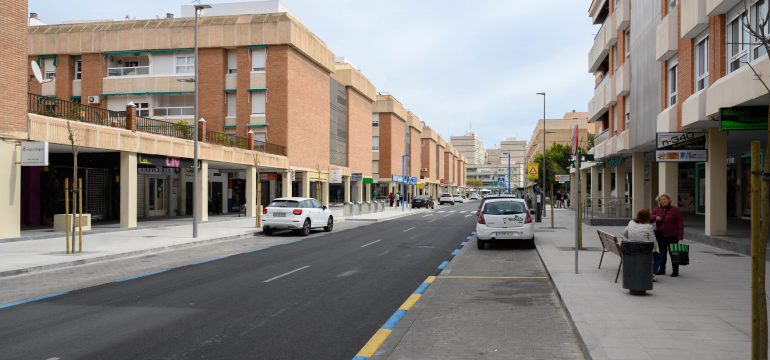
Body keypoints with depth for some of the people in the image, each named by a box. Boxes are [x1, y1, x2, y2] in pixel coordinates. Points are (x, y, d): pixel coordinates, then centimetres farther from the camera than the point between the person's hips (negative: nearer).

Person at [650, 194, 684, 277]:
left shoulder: (675, 210, -5)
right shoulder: (656, 210, 7)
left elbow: (680, 224, -7)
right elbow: (650, 219, 2)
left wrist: (680, 236, -14)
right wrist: (655, 217, -21)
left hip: (672, 236, -4)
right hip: (660, 236, 4)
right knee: (662, 253, 12)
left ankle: (675, 271, 8)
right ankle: (662, 269, 22)